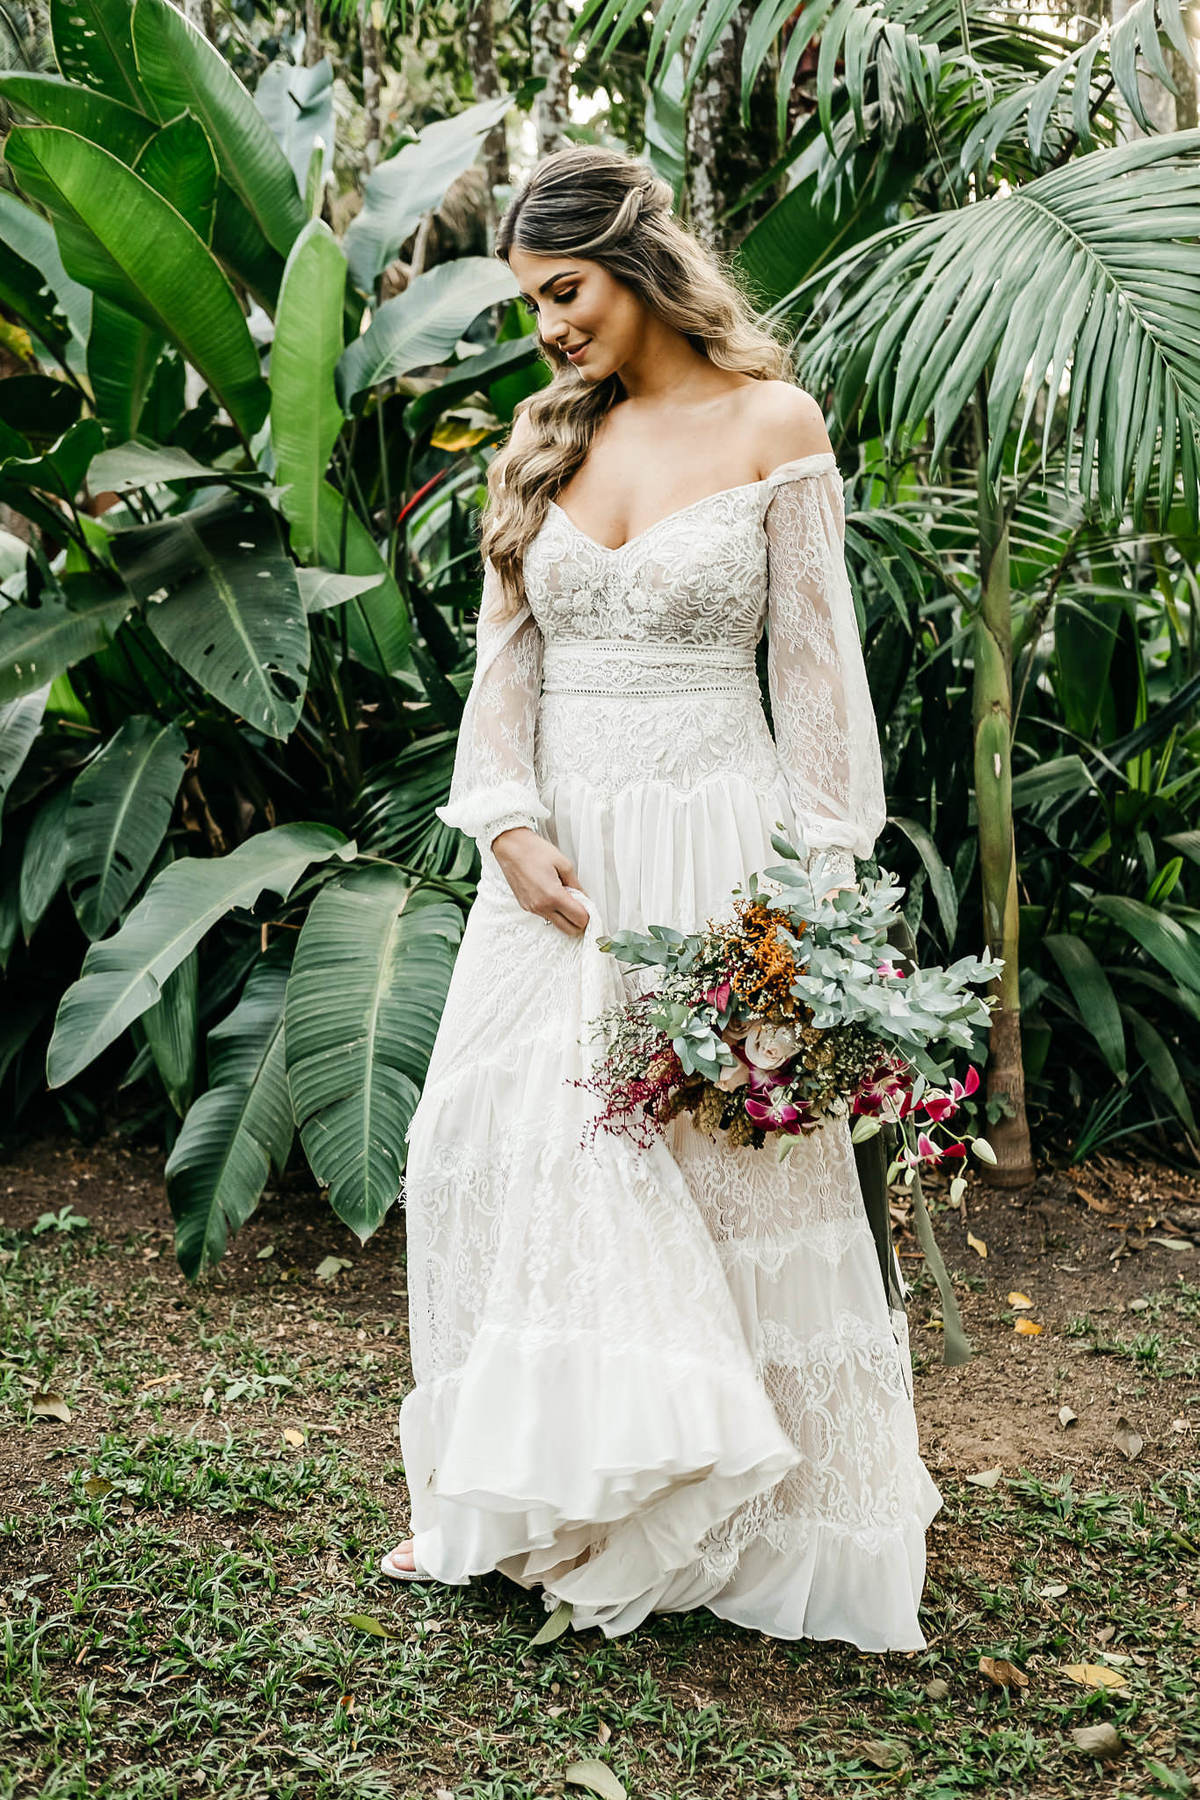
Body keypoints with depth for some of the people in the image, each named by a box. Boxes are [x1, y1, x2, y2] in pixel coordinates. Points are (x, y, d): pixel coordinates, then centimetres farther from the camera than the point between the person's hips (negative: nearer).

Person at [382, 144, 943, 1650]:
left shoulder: (771, 425, -3)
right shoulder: (545, 435, 10)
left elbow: (814, 667, -3)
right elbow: (504, 654, 9)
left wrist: (820, 882, -7)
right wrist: (510, 824, -5)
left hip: (710, 839, -4)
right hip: (557, 848, 5)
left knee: (726, 1164, 2)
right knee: (494, 1147, 3)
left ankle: (756, 1522, 19)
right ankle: (517, 1502, 19)